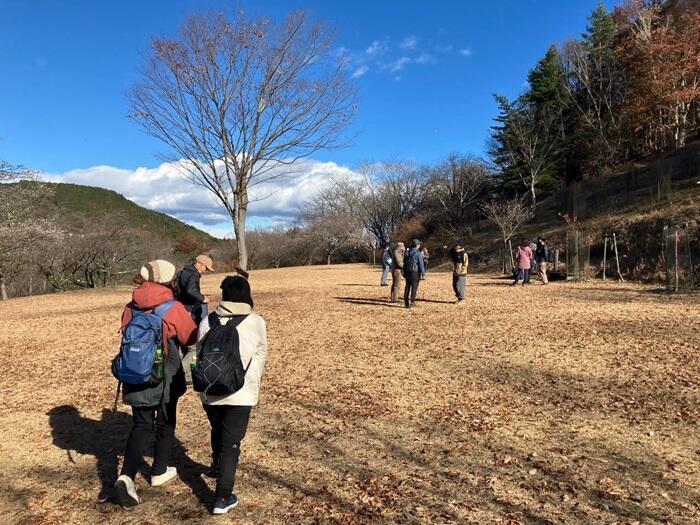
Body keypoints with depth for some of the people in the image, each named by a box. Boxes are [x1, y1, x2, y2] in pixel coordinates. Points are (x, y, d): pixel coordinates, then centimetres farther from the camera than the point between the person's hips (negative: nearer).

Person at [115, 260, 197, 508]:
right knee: (165, 424, 18)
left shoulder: (131, 307, -3)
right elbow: (191, 337, -6)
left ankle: (127, 476, -6)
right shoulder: (174, 308, -16)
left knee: (141, 426, 11)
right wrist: (188, 318, 11)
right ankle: (159, 471, 31)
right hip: (165, 379, -3)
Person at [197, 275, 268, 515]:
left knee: (217, 432, 28)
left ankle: (217, 466, 52)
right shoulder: (256, 322, -8)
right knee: (231, 443, 6)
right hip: (240, 394, -4)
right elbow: (261, 356, 3)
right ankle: (223, 498, 8)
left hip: (210, 392, 4)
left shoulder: (207, 321, -1)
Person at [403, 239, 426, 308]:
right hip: (415, 272, -6)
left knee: (407, 287, 10)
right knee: (414, 287, 0)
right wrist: (423, 273, -6)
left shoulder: (407, 253, 10)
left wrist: (404, 272, 18)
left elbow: (404, 263, 13)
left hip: (407, 272, 6)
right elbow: (421, 264, -12)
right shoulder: (418, 254, -10)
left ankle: (406, 302, 12)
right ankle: (412, 302, -2)